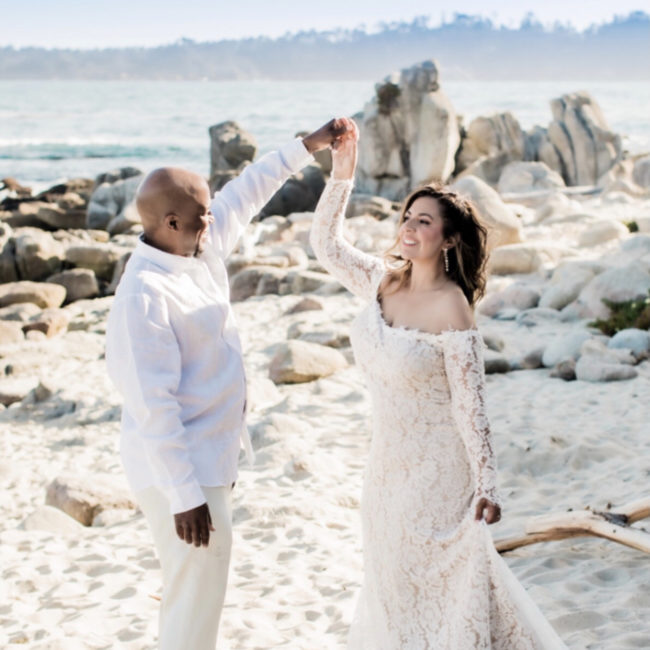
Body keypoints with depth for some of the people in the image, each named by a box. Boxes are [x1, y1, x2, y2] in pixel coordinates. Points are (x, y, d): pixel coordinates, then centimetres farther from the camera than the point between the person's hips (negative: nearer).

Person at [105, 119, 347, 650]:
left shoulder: (203, 247, -1)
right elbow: (153, 407, -26)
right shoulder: (145, 295, -26)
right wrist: (185, 497, -25)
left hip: (212, 454, 9)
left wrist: (308, 146, 22)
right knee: (197, 590, 0)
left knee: (200, 586, 22)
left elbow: (246, 193, 17)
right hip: (180, 467, -9)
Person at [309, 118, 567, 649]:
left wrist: (486, 484, -22)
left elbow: (470, 401, -21)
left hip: (436, 461, -7)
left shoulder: (451, 307, -22)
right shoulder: (384, 281, -3)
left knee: (440, 567, 8)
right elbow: (326, 243, 7)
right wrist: (342, 173, -3)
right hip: (391, 451, 7)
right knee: (393, 569, 21)